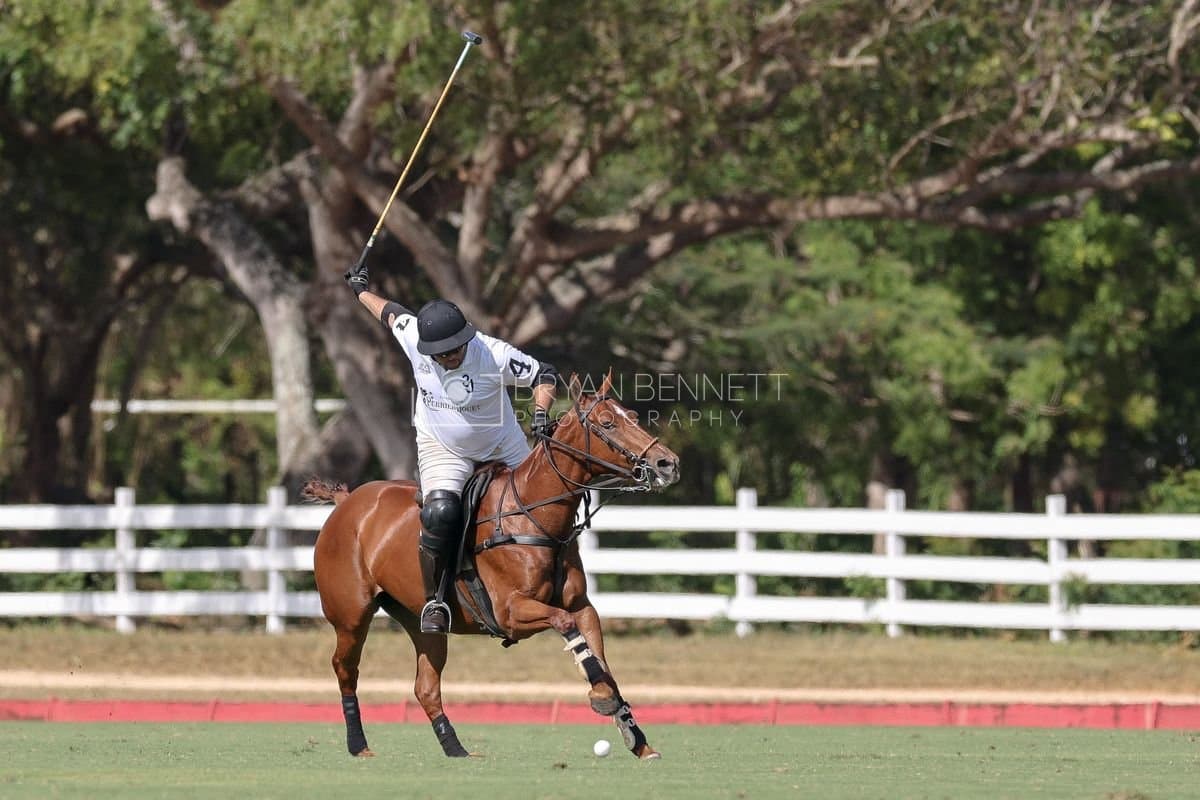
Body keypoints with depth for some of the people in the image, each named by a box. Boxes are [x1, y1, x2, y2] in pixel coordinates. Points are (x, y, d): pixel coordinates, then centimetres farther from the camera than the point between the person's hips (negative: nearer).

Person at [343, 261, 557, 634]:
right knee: (441, 513, -27)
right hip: (441, 449, -1)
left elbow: (544, 375, -19)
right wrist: (361, 291, 20)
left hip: (503, 450, 1)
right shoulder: (412, 337, -21)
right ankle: (433, 603, -14)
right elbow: (392, 312, 2)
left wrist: (540, 414, -37)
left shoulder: (493, 354, -30)